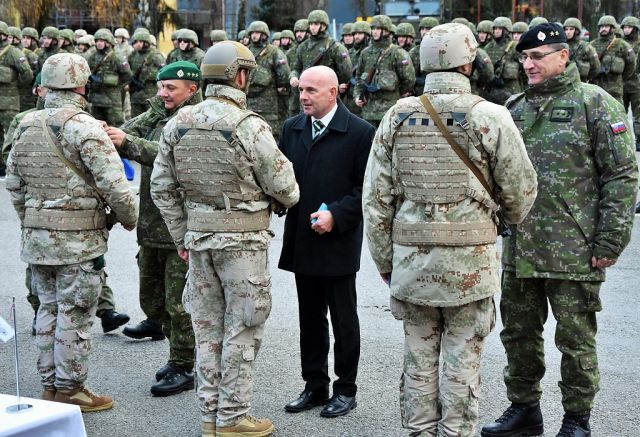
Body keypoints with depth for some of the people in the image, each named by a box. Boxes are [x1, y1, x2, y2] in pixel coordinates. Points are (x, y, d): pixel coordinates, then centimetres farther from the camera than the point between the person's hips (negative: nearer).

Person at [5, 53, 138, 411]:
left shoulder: (27, 125, 7)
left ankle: (50, 385, 25)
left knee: (49, 310, 16)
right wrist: (130, 219, -4)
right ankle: (70, 389, 10)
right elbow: (113, 184, -20)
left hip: (37, 236, 7)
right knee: (74, 316, 2)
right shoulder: (83, 126, -15)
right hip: (80, 238, -7)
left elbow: (14, 183, 14)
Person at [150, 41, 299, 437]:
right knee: (241, 329, 5)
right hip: (243, 240, -6)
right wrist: (289, 199, 13)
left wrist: (181, 236, 13)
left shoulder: (179, 123, 1)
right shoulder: (249, 126, -16)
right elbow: (283, 186, -10)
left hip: (198, 238, 6)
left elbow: (162, 187, 5)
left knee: (207, 328, 14)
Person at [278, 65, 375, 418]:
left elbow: (365, 188, -10)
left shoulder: (359, 132, -8)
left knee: (343, 320, 6)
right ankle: (315, 385, 25)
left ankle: (345, 389, 18)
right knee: (310, 319, 14)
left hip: (338, 242, -5)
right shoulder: (292, 128, 9)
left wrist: (336, 215, -19)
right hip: (302, 241, 5)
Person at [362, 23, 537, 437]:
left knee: (418, 357, 13)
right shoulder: (489, 116, -8)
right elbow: (521, 191, -1)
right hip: (470, 261, -3)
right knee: (462, 362, 6)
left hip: (410, 257, 3)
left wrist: (385, 261, 12)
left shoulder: (397, 116, 2)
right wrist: (511, 218, 22)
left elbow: (376, 198, 3)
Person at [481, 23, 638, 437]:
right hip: (519, 251, 6)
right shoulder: (514, 109, 12)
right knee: (519, 333, 14)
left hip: (574, 253, -6)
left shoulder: (596, 104, -5)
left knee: (576, 340, 5)